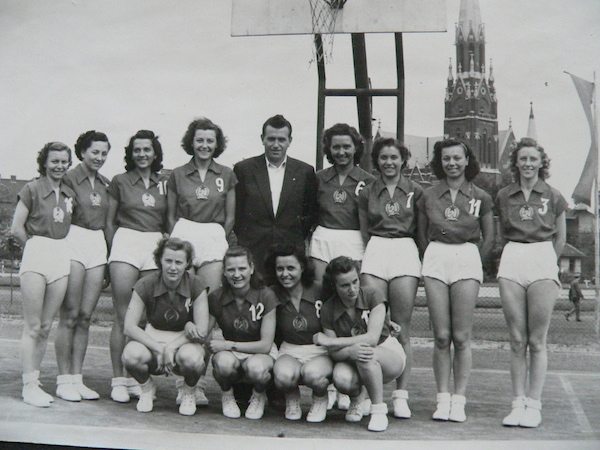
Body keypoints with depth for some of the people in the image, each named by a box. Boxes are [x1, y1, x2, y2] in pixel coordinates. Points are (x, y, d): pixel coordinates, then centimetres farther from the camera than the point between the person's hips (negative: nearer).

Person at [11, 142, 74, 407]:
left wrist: (58, 248, 8)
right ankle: (29, 385, 0)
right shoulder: (32, 189, -1)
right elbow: (16, 229, -3)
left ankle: (34, 382, 15)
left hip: (62, 255, 5)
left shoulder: (70, 194, 14)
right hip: (35, 255, -5)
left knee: (46, 327, 7)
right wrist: (37, 245, 4)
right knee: (32, 327, -3)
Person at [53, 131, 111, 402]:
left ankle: (77, 378, 10)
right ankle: (64, 380, 2)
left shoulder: (104, 184, 17)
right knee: (69, 316, -5)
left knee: (85, 317, 5)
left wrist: (109, 252, 16)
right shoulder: (69, 179, -3)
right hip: (73, 242, -6)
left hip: (98, 245, 6)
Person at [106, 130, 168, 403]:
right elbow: (109, 221, 12)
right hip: (126, 243, -2)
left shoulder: (163, 184, 13)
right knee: (123, 317, -5)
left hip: (155, 246, 2)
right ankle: (118, 380, -1)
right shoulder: (120, 182, 8)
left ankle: (136, 377, 8)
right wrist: (114, 249, 8)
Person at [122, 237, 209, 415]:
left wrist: (170, 348, -24)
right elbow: (129, 327, -15)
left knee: (191, 357, -37)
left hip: (184, 342, 0)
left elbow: (202, 330, -12)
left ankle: (189, 394, 0)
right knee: (131, 355, -33)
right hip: (153, 340, 1)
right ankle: (147, 389, 3)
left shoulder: (195, 285, -9)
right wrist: (158, 348, -27)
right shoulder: (146, 285, -9)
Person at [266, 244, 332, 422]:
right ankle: (292, 398, 4)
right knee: (284, 376, -35)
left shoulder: (320, 292, -6)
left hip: (320, 353, -1)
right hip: (289, 352, 1)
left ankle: (320, 398, 2)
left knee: (312, 374, -37)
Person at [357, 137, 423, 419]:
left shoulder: (415, 192, 10)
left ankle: (400, 396, 1)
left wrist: (422, 260, 8)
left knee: (401, 329, -2)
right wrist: (373, 254, 8)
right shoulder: (367, 193, 14)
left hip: (405, 252, -1)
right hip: (375, 251, 1)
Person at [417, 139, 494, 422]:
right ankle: (442, 399, 6)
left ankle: (459, 400, 4)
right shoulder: (428, 196, 10)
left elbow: (488, 237, 15)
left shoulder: (480, 197, 7)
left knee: (461, 337, -3)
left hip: (467, 258, -1)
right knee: (441, 336, -1)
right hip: (435, 259, 1)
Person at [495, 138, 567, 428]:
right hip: (511, 262, 2)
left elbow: (560, 237, 16)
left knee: (537, 341, -1)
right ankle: (518, 403, 7)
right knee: (517, 340, 2)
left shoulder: (553, 196, 5)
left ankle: (534, 405, 4)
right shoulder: (503, 196, 10)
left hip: (543, 261, -2)